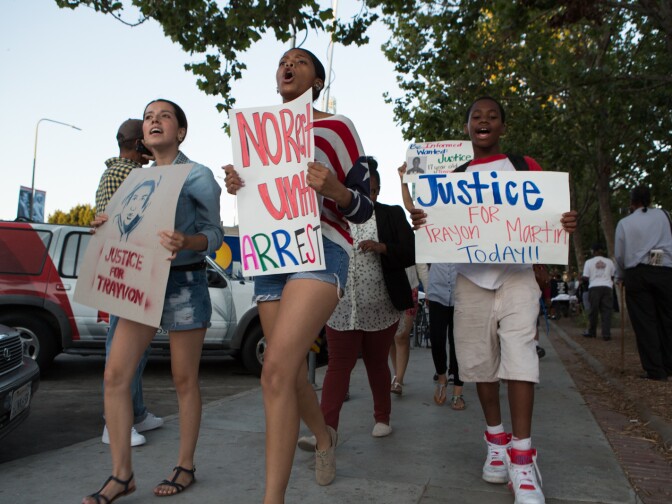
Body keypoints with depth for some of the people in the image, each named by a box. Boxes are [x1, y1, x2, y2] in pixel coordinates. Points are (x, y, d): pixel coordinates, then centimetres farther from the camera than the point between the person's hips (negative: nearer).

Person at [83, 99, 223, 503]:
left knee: (184, 380, 3)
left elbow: (215, 235, -8)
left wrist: (186, 242, -29)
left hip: (184, 282, -6)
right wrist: (109, 226, 0)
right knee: (116, 374, -1)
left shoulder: (198, 176, -4)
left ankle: (186, 467, 20)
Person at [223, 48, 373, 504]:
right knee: (293, 373, 12)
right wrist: (238, 188, 2)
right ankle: (325, 437, 41)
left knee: (277, 370, -22)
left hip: (321, 248, -6)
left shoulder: (338, 127, 6)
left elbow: (364, 208, 4)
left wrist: (336, 190, -19)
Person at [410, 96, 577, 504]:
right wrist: (420, 221, -11)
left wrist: (567, 223, -14)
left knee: (519, 357, -12)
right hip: (471, 277, 2)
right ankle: (496, 440, 24)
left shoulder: (526, 166, 8)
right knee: (480, 361, 7)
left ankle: (522, 457, -5)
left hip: (516, 275, -2)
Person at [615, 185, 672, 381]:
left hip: (636, 273, -1)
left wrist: (621, 276, 22)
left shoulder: (624, 223, 6)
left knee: (644, 322, 1)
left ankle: (655, 370, 1)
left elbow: (619, 254, 8)